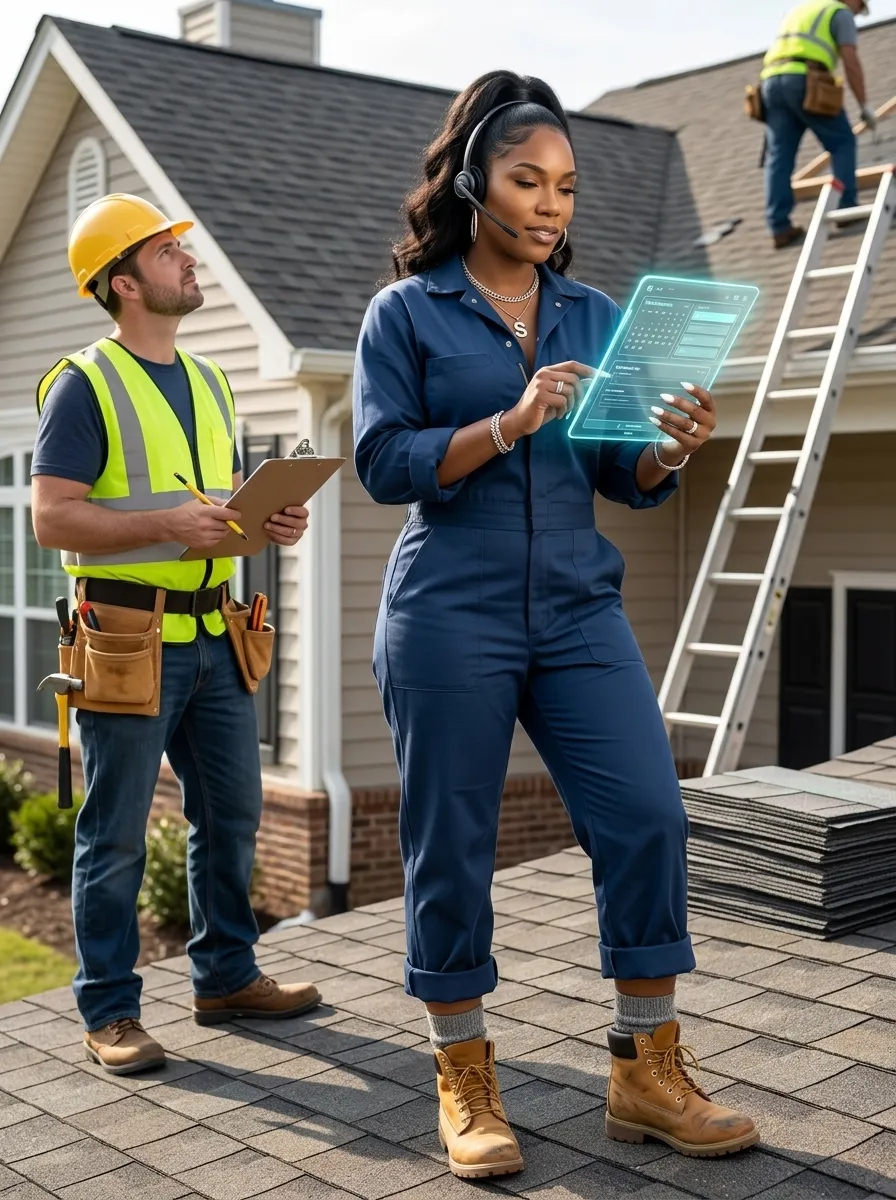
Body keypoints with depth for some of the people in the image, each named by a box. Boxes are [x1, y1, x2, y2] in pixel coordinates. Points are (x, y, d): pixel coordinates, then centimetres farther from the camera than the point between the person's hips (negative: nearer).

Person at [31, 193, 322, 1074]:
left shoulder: (208, 382, 16)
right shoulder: (85, 384, -7)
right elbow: (51, 516, -14)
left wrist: (272, 523, 2)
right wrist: (168, 523, -24)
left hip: (212, 634, 7)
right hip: (130, 635, -7)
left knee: (232, 813, 13)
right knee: (115, 835, 2)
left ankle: (225, 977, 28)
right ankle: (109, 1012, 13)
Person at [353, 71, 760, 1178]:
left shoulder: (594, 316, 13)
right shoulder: (406, 312, 2)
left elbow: (624, 480, 10)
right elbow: (383, 462, -8)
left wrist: (673, 452, -12)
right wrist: (508, 425, -20)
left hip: (579, 610, 4)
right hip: (451, 617, -3)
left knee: (647, 818, -4)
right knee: (450, 847, 2)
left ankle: (647, 1076, 11)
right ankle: (465, 1086, 19)